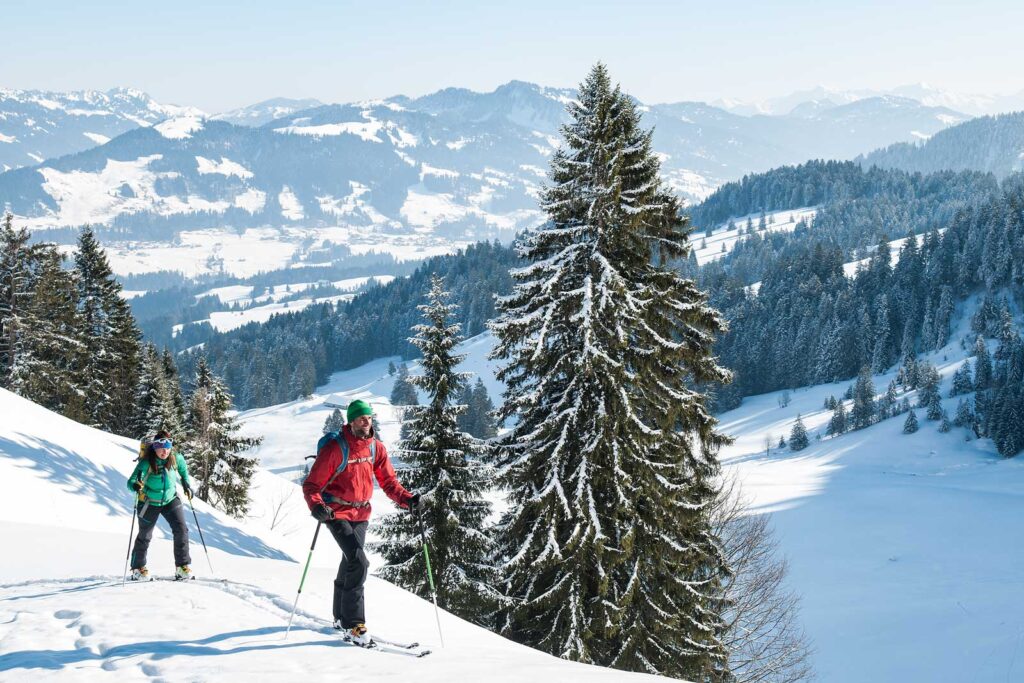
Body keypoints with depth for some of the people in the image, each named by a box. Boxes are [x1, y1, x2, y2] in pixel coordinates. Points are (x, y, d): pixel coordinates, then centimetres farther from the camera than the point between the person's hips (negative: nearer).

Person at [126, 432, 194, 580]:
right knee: (144, 536, 11)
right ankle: (137, 568, 30)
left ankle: (182, 567, -2)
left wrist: (187, 485, 1)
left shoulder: (176, 459, -14)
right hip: (149, 503, -3)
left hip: (170, 500, 3)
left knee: (181, 530, -11)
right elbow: (131, 481, -32)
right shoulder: (146, 463, -26)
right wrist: (136, 485, -54)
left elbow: (183, 470, 10)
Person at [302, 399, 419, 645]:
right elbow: (312, 484, -14)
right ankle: (353, 625, -14)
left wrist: (406, 499, -14)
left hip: (361, 514, 6)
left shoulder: (376, 448, 1)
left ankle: (342, 617, 38)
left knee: (350, 563, 19)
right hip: (337, 513, -6)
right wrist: (317, 506, -33)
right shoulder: (335, 448, -16)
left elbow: (388, 481, 4)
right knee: (359, 563, -20)